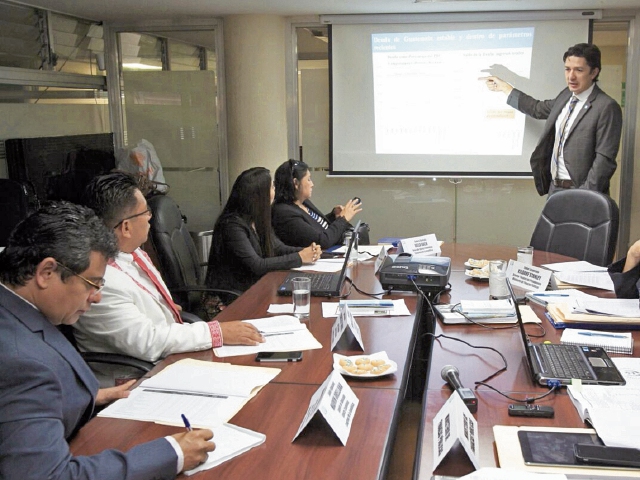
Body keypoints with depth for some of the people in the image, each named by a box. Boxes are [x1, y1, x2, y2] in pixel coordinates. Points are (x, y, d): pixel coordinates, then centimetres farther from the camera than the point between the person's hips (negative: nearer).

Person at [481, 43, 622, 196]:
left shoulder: (607, 107, -14)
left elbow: (605, 159, -17)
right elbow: (538, 109, 26)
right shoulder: (567, 95, 9)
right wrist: (504, 87, 29)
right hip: (554, 187, 7)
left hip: (579, 191, -7)